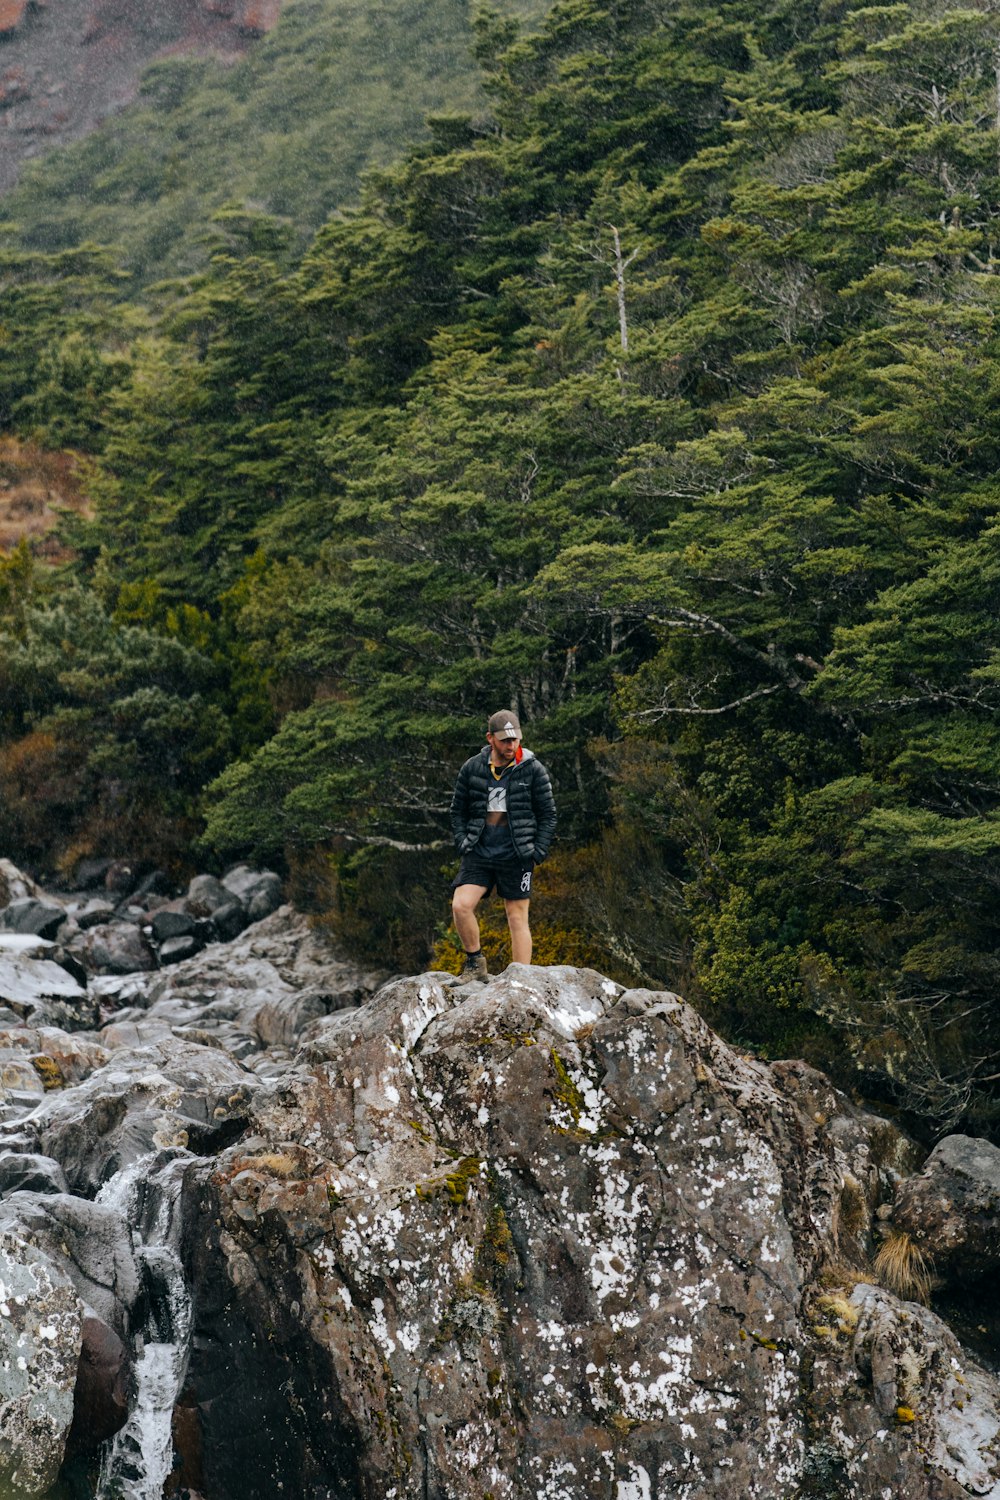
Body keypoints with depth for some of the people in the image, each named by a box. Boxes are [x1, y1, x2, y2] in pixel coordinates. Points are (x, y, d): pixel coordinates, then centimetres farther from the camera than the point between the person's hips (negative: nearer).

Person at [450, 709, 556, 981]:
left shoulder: (533, 770, -2)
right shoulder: (472, 768, 4)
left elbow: (548, 814, 3)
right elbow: (458, 810, 13)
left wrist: (538, 852, -5)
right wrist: (462, 842, 1)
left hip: (516, 856, -2)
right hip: (479, 854, 2)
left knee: (518, 919, 2)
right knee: (460, 906, -14)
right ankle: (475, 963, 6)